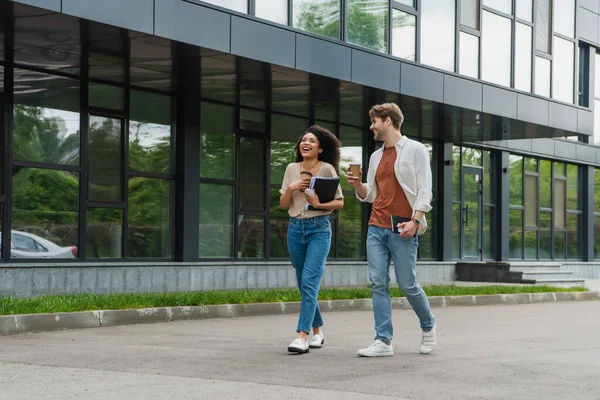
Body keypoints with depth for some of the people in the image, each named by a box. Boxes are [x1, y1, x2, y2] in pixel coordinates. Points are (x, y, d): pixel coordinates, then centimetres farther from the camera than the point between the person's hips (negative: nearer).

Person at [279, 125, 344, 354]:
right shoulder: (292, 169, 9)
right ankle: (317, 331, 26)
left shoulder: (327, 169, -3)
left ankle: (302, 337, -21)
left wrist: (320, 204, -17)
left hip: (319, 228, -5)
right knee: (304, 284, 10)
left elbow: (339, 202, 0)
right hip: (295, 228, 5)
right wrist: (291, 189, -8)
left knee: (310, 282, -16)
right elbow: (283, 205, 10)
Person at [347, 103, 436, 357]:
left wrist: (415, 220, -17)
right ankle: (383, 341, -2)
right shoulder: (376, 156, 18)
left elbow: (424, 190, -6)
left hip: (403, 230, -6)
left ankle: (428, 327, 22)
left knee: (407, 284, -3)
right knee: (378, 284, -3)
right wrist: (358, 186, -1)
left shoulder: (415, 150, 0)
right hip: (376, 228, 6)